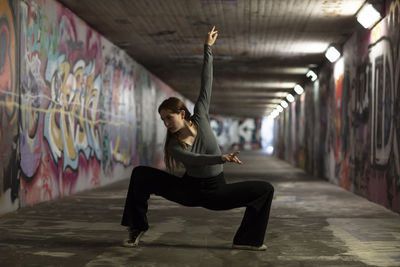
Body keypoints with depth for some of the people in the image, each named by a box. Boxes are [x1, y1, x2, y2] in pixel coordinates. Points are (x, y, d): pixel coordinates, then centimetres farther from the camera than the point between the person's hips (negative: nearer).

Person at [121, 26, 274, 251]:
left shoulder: (200, 118, -12)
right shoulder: (174, 147, -15)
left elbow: (207, 83, -10)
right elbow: (196, 159, -35)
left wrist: (208, 48, -10)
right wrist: (222, 158, -54)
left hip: (216, 192, 0)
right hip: (189, 190, 0)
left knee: (266, 189, -19)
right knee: (140, 174, -11)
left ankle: (247, 239, -9)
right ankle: (137, 228, 0)